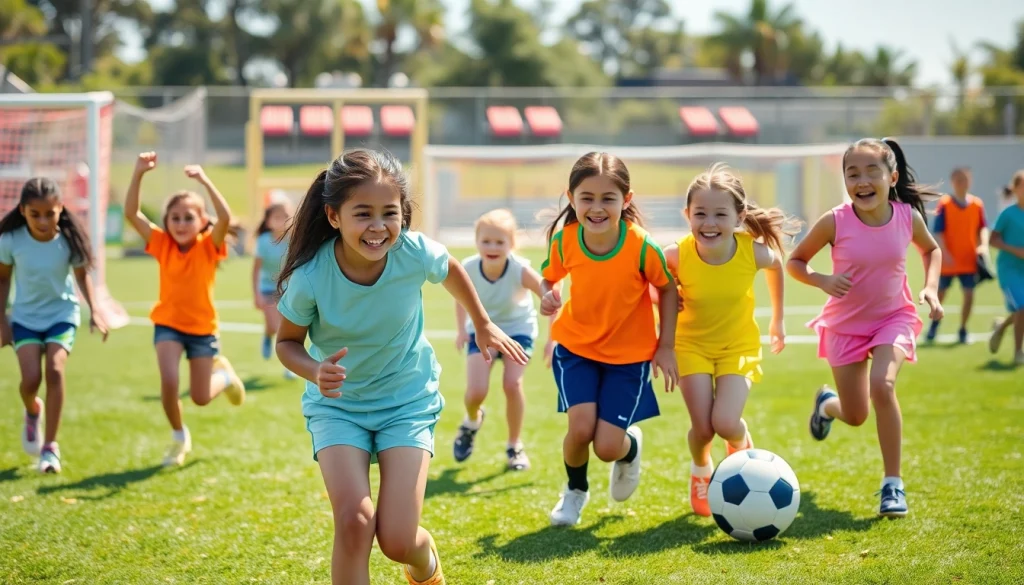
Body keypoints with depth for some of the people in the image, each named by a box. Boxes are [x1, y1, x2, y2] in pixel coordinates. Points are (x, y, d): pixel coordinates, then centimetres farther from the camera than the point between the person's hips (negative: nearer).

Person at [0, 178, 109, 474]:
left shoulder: (69, 240, -16)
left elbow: (82, 275, 2)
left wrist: (94, 311, -8)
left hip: (62, 314, 0)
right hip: (25, 316, 0)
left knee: (54, 369, -21)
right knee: (30, 378, -16)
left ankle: (50, 446, -11)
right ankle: (33, 412, 23)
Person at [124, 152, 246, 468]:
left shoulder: (208, 246, -13)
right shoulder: (162, 245, -8)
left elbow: (225, 217, -33)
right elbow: (131, 213, -18)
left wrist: (204, 181, -41)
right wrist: (138, 174, -30)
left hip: (202, 327, -1)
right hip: (168, 324, 1)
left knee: (201, 397, 4)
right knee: (169, 382, -19)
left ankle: (224, 375, 40)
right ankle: (179, 437, 8)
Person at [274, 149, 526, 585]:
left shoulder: (416, 253, -22)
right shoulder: (310, 277, -25)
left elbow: (452, 271, 3)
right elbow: (287, 341, -7)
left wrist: (484, 325, 18)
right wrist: (315, 371, -29)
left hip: (408, 400, 0)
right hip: (337, 403, 0)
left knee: (398, 541, -8)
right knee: (354, 522, -21)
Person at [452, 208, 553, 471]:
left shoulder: (521, 271, -31)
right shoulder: (467, 268, -24)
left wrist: (552, 339, -22)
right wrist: (461, 330, -3)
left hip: (517, 328, -1)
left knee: (512, 384, -20)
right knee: (476, 392, -14)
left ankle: (515, 446, 5)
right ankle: (472, 421, 25)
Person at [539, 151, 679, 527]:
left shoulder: (641, 247, -24)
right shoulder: (564, 240, -17)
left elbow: (667, 288, -6)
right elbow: (551, 275, 3)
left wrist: (666, 345, -5)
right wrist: (548, 296, -20)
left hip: (629, 354, -1)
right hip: (576, 345, 1)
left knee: (607, 447, -8)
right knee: (581, 427, -19)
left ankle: (630, 447, 33)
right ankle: (576, 490, 15)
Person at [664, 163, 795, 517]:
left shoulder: (754, 252, -23)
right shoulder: (678, 256, -25)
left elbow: (776, 265, 2)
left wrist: (778, 318, 13)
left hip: (739, 345, 0)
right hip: (692, 344, 0)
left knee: (725, 422, -18)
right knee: (702, 427, -9)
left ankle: (741, 445, 21)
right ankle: (701, 472, 28)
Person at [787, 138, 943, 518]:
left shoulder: (907, 216, -14)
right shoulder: (835, 222, -20)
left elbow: (931, 249, 9)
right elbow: (795, 262, -7)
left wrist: (931, 287, -7)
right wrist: (823, 280, -26)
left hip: (893, 317, 0)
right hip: (846, 323, 0)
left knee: (882, 386, -28)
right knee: (855, 416, 8)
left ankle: (893, 483, -13)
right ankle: (827, 404, 49)